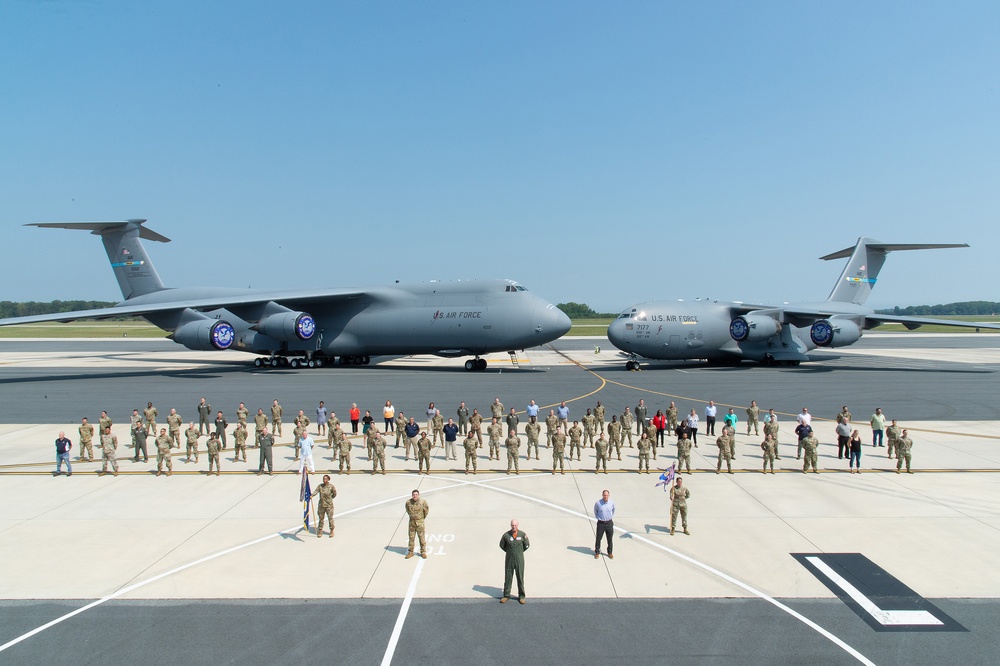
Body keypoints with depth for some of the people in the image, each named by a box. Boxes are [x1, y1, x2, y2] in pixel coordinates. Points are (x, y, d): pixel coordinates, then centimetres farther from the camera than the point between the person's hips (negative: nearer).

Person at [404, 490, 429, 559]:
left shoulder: (423, 502, -15)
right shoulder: (408, 502, -9)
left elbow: (427, 509, 3)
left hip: (420, 522, -2)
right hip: (412, 522, 2)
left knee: (421, 537, 1)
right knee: (411, 537, 8)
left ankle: (423, 552, 12)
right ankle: (410, 552, 20)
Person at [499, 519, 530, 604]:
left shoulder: (522, 534, -7)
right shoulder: (506, 535, -7)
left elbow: (527, 545, 8)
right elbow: (501, 545, 10)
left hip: (519, 559, 0)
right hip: (509, 559, 0)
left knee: (520, 577, 4)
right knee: (508, 577, 5)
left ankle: (521, 596, 14)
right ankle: (506, 595, 17)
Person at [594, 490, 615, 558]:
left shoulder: (612, 502, -8)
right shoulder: (598, 503, -14)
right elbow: (595, 511, 8)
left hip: (609, 523, 2)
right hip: (601, 523, -2)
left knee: (610, 539, 11)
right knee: (598, 538, 8)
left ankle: (610, 552, 28)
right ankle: (597, 552, 24)